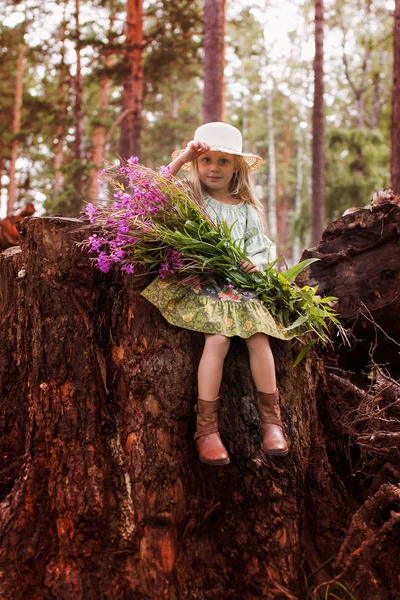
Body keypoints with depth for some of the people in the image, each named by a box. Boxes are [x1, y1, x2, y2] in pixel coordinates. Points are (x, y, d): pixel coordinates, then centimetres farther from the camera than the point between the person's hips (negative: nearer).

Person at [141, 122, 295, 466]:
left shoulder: (245, 208, 18)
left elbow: (262, 244, 18)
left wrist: (257, 261, -6)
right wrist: (182, 159, -6)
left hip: (239, 283, 4)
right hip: (201, 283, -4)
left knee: (259, 337, -17)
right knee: (218, 338, -26)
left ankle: (271, 420, -4)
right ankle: (207, 427, -19)